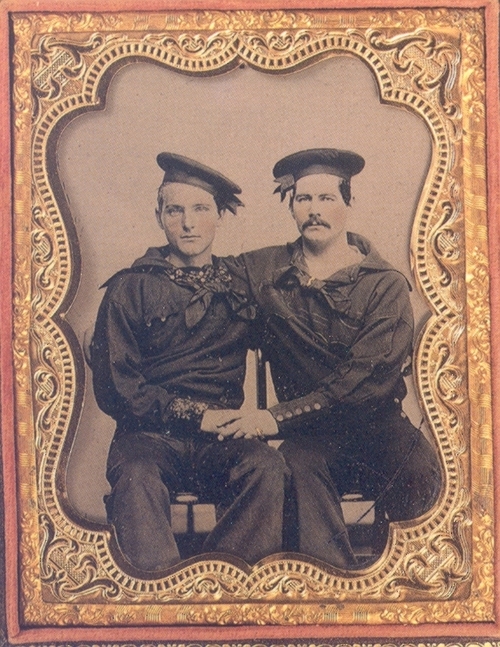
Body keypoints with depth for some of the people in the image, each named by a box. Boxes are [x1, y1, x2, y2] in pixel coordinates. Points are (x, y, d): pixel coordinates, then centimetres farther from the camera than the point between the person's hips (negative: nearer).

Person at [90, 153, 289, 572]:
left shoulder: (239, 286, 17)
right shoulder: (129, 289, 9)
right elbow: (113, 387, 1)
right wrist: (193, 414, -9)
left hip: (220, 441, 2)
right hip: (150, 434, -1)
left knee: (267, 466, -31)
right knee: (136, 475, -35)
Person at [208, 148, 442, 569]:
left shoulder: (385, 285, 2)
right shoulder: (263, 271, 10)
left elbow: (367, 377, -10)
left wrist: (277, 418, -17)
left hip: (376, 425, 0)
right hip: (310, 435, 1)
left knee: (420, 474, -32)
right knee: (300, 466, -34)